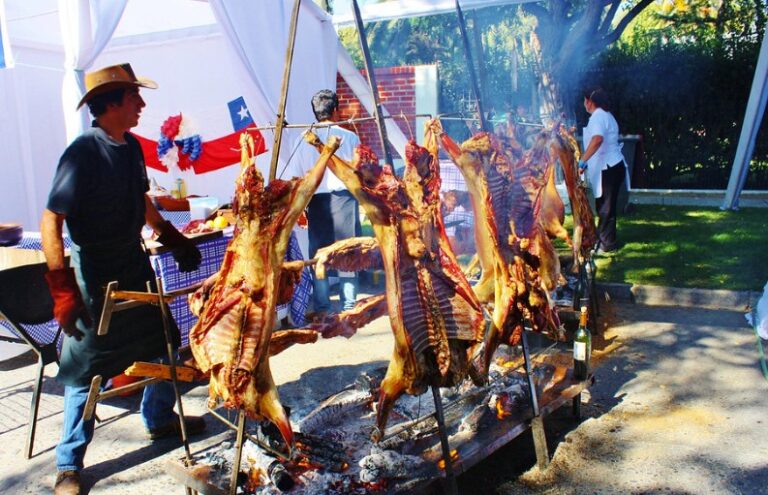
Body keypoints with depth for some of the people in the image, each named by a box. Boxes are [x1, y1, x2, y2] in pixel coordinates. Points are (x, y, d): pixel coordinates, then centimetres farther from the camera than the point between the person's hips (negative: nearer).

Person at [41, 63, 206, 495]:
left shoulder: (131, 147, 1)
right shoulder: (83, 153, -22)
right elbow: (51, 221, -24)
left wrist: (171, 236, 20)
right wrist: (62, 288, -28)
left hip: (135, 264, 8)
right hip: (96, 274, -7)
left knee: (161, 340, 17)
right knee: (88, 364, 2)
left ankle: (160, 419, 40)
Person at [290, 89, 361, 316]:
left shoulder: (304, 140, 1)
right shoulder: (350, 137, -2)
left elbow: (297, 178, 2)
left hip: (316, 201, 1)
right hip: (344, 197, -1)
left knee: (318, 253, 10)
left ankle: (321, 307, 14)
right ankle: (349, 304, 12)